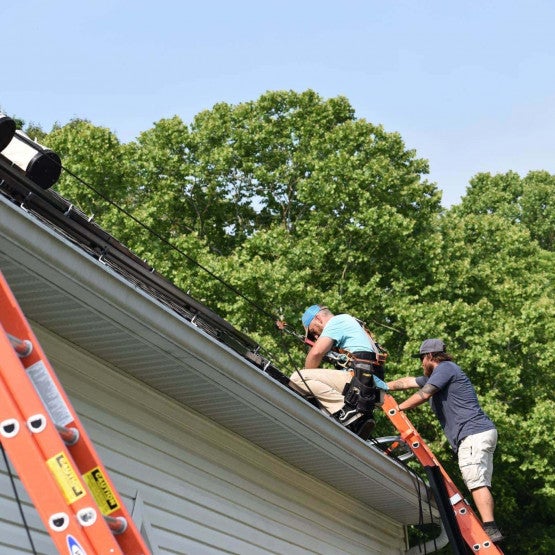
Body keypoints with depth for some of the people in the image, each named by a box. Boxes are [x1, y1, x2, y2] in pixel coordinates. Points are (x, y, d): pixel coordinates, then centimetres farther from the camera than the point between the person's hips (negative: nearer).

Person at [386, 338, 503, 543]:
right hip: (480, 434, 10)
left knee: (476, 482, -20)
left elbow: (423, 395, -9)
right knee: (481, 484, 4)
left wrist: (396, 409, 1)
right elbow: (406, 382, 35)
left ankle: (490, 529, -28)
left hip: (474, 434, -10)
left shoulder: (445, 367, -2)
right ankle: (490, 529, -1)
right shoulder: (436, 375, 28)